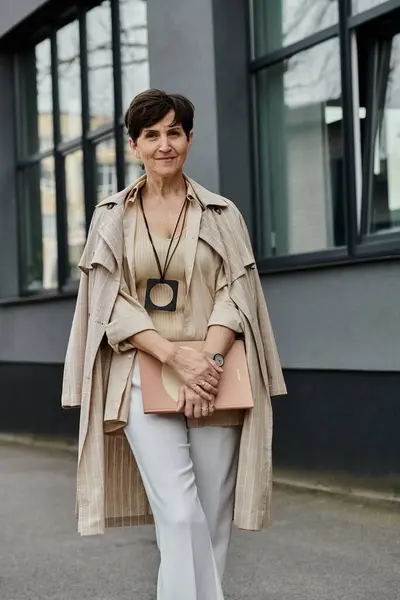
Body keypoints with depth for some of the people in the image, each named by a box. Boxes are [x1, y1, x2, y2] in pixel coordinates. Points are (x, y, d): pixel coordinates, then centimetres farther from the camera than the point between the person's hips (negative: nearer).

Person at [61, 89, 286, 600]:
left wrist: (209, 362, -15)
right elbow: (111, 303, 0)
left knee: (212, 519, 3)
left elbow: (234, 294, 2)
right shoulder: (112, 216, 7)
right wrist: (176, 357, -13)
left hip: (212, 379, 2)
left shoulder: (221, 214, 9)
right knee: (180, 517, -14)